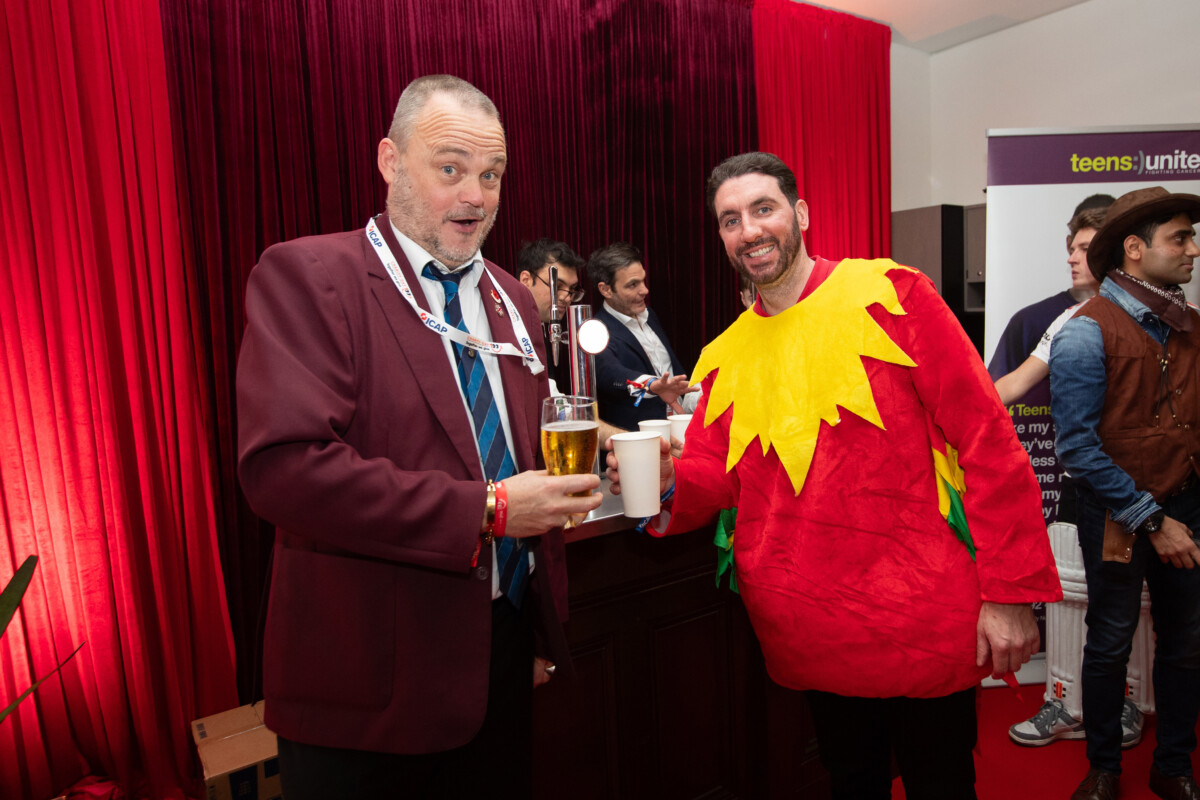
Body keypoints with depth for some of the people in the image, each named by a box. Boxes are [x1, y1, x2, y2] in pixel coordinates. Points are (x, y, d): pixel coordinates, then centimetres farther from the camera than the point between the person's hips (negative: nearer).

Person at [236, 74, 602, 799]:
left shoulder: (510, 297, 10)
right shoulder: (307, 275, -11)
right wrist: (486, 510, -22)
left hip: (502, 649, 6)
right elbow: (282, 465, -23)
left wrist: (547, 631, 14)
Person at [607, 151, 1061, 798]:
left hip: (922, 624, -3)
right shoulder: (724, 357, 5)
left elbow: (986, 438, -9)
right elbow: (712, 478, 5)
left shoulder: (890, 294, -8)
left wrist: (1011, 592, -12)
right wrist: (667, 481, -18)